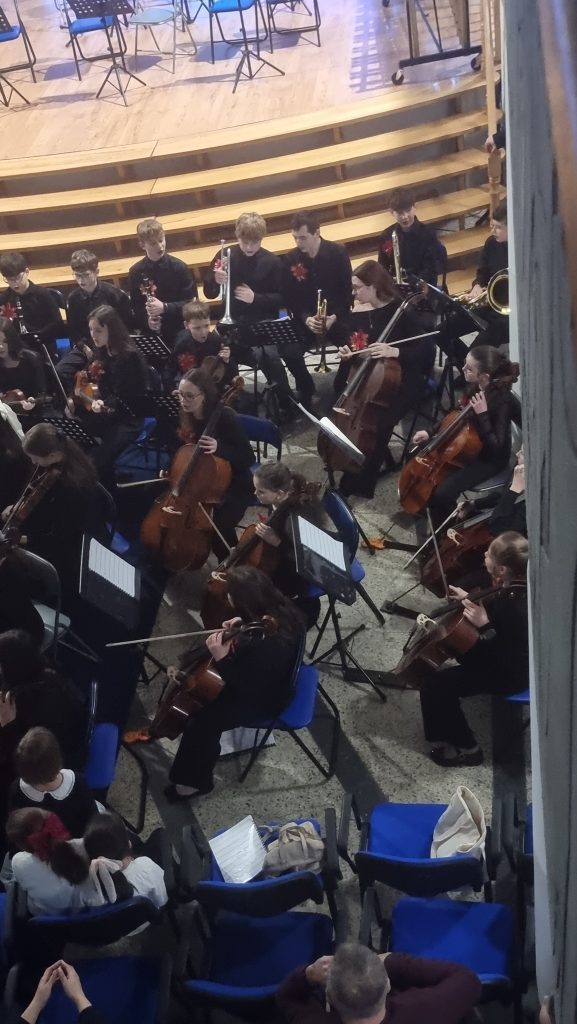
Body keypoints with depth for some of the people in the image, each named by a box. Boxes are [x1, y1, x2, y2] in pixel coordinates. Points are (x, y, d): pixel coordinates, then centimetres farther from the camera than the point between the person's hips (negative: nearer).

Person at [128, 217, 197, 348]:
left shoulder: (179, 267, -9)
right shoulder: (135, 272, -3)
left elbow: (191, 302, -9)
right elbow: (135, 306, 4)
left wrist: (165, 307, -22)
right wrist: (146, 320, -16)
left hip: (179, 331, -1)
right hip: (150, 333, 1)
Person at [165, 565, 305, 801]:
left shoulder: (271, 647, -42)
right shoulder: (277, 610, -20)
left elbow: (248, 691, -32)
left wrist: (221, 659, -36)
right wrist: (240, 626, -16)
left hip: (263, 698, -9)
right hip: (254, 674, 9)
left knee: (202, 723, -16)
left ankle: (195, 781, 10)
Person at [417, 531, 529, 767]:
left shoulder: (517, 609, -38)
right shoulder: (514, 583, -12)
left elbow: (505, 660, -32)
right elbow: (495, 608, 9)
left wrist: (485, 626, -36)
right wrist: (469, 598, -1)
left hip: (510, 671, -9)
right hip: (504, 651, 10)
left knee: (433, 685, -13)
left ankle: (466, 748, 8)